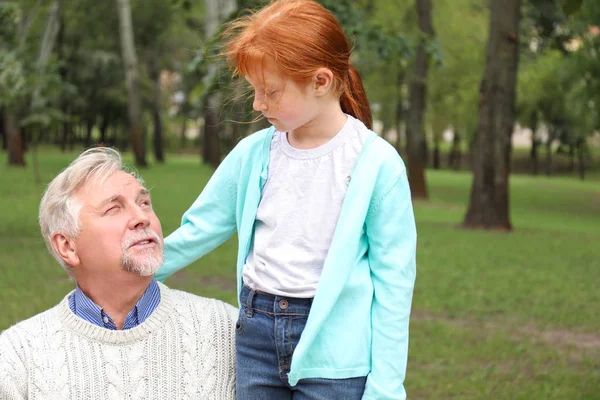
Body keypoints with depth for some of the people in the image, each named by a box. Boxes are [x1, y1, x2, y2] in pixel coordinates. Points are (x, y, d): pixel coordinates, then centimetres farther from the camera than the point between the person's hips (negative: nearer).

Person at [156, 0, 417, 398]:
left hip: (332, 349, -4)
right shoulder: (254, 152, 2)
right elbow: (198, 230, 13)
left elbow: (392, 281, -8)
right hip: (257, 333, 4)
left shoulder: (377, 164, -10)